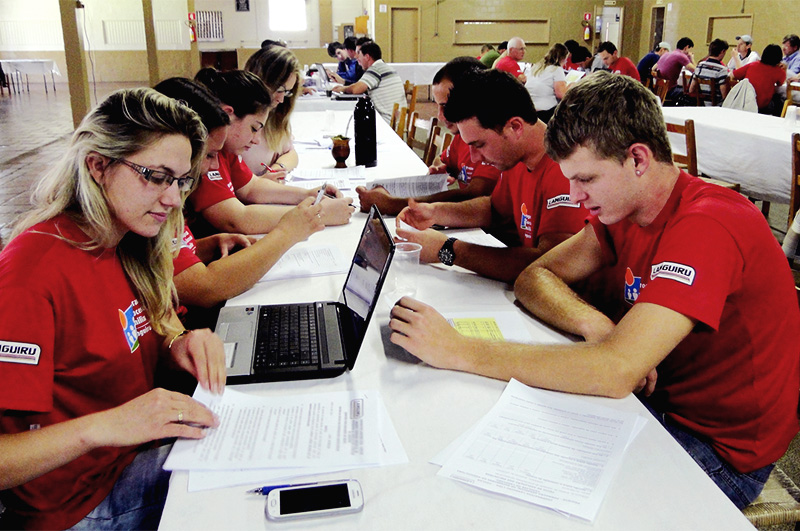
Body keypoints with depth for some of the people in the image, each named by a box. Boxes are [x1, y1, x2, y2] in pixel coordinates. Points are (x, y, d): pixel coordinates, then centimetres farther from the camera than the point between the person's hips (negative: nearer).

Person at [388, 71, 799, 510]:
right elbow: (534, 278, -2)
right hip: (656, 395, 7)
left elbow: (616, 371, -38)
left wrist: (460, 350, -36)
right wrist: (594, 325, -23)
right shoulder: (621, 205, -2)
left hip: (720, 447, -6)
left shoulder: (707, 226, -29)